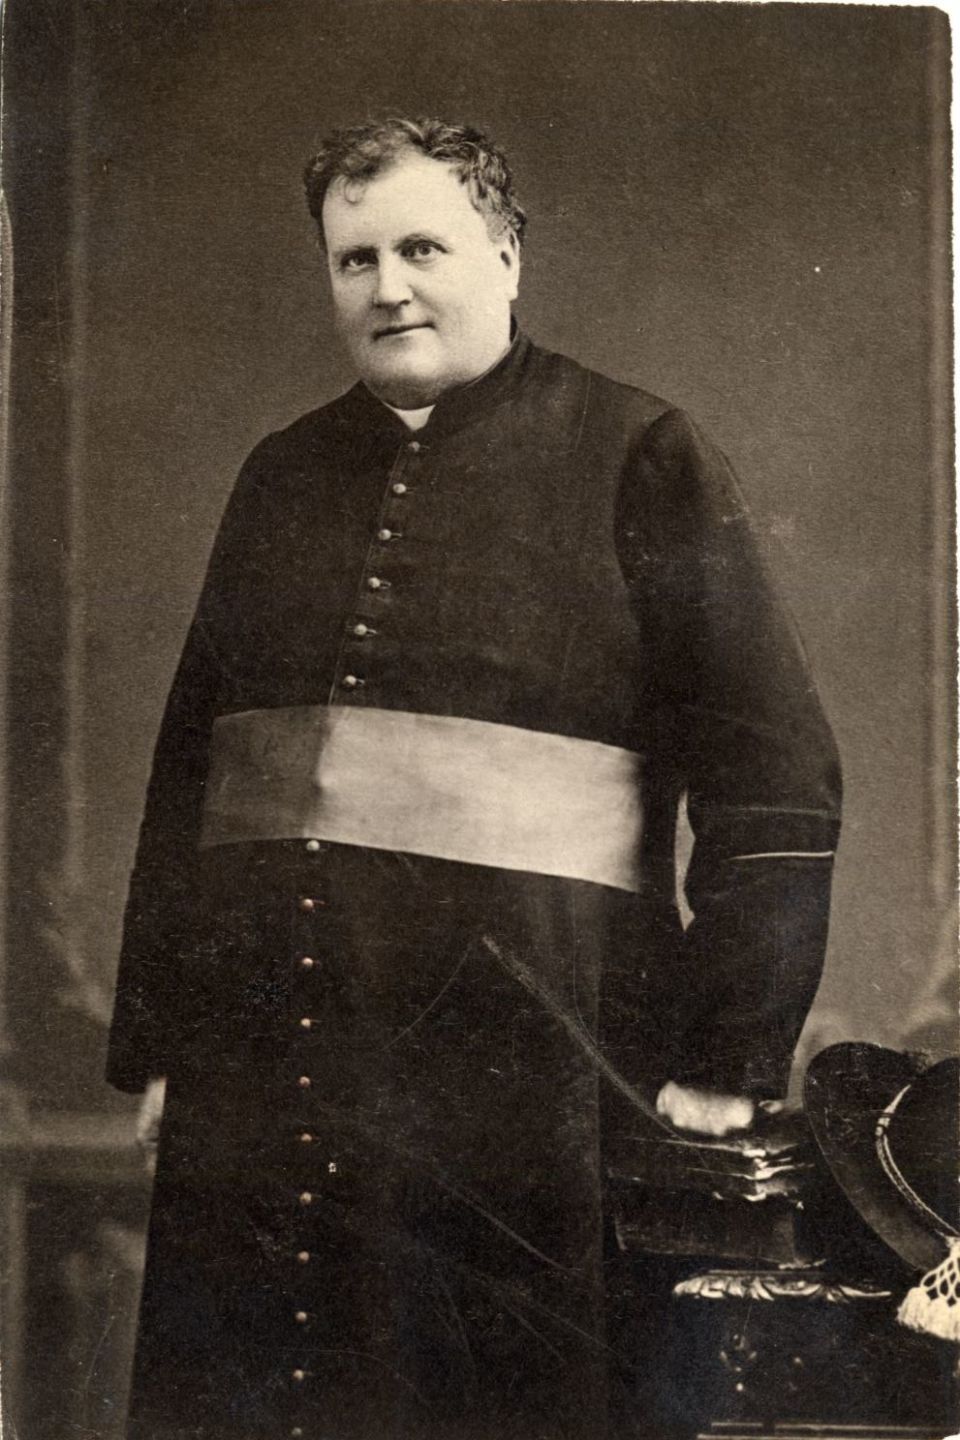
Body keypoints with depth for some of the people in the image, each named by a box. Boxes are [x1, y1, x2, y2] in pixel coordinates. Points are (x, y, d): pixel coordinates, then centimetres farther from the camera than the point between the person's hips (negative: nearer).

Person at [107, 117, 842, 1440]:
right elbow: (188, 767, 18)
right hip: (252, 1070, 5)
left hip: (509, 1074, -4)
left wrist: (728, 1065, -7)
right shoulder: (284, 476, 15)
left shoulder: (637, 457, 0)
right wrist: (152, 1037, 14)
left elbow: (775, 775, -3)